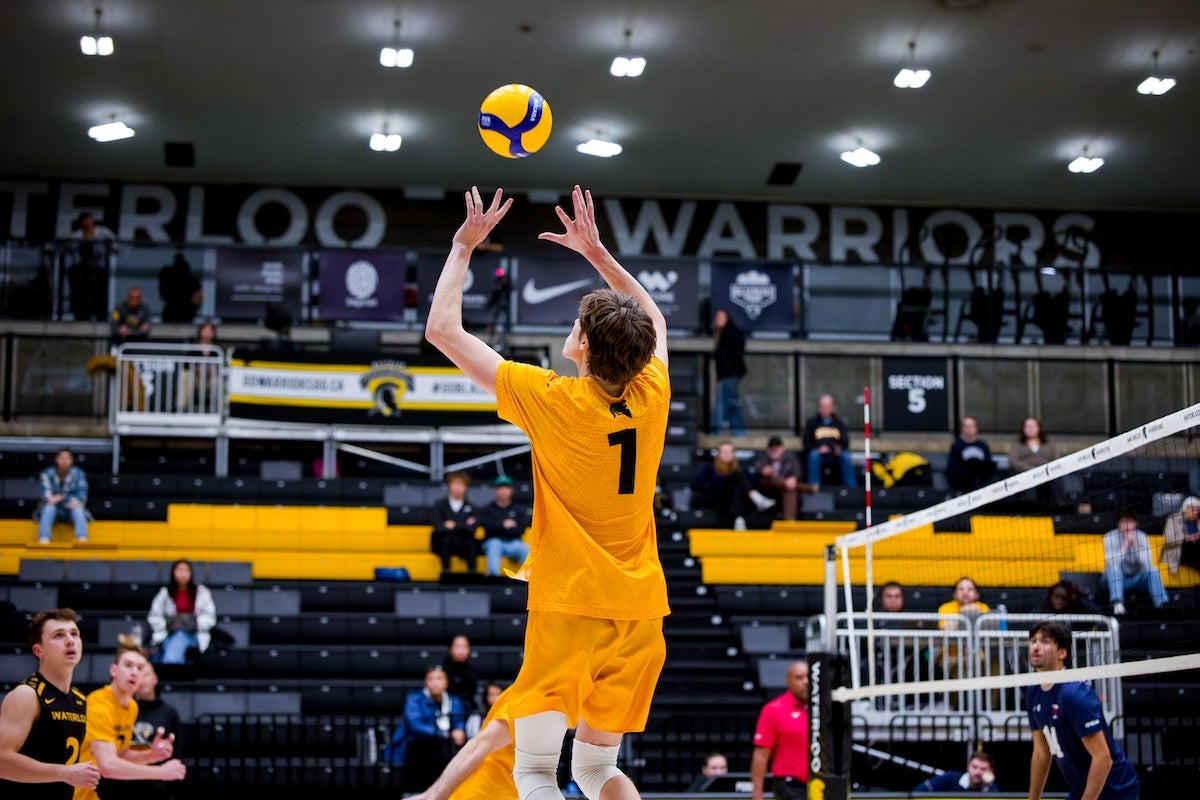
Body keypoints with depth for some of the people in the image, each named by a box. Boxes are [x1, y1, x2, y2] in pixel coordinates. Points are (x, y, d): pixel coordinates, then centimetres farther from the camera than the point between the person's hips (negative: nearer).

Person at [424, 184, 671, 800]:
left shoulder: (551, 400, -12)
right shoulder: (652, 395, 1)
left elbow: (442, 329, -3)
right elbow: (653, 318, 25)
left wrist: (464, 246, 7)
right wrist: (596, 251, 28)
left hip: (569, 605, -5)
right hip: (640, 607, 6)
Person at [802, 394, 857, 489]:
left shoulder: (839, 422, 16)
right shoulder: (812, 422, 11)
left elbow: (845, 442, 9)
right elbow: (806, 443, 6)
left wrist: (839, 449, -15)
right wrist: (818, 449, -15)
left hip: (835, 455, 1)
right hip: (818, 453, -1)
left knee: (846, 456, -30)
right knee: (813, 455, -34)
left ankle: (851, 487, -29)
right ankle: (813, 486, -34)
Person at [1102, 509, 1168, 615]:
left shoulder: (1142, 537, -7)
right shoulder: (1110, 537, -15)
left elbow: (1147, 565, -18)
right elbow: (1112, 564, -27)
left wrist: (1135, 544, -26)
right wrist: (1126, 544, -30)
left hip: (1136, 580, 3)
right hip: (1115, 580, -2)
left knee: (1153, 570, -24)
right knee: (1114, 568, -34)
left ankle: (1162, 605, -33)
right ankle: (1118, 604, -50)